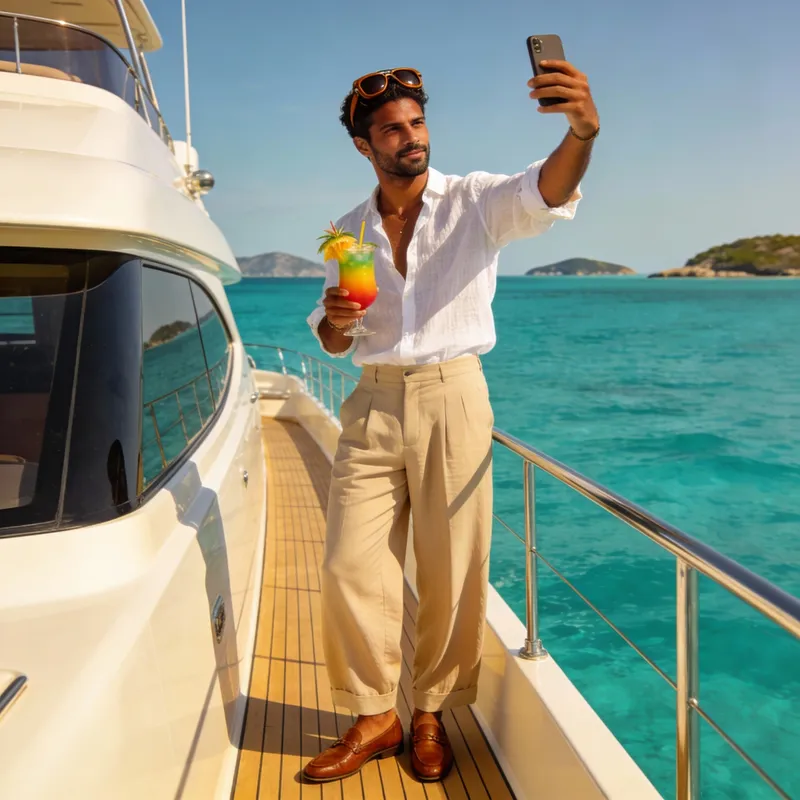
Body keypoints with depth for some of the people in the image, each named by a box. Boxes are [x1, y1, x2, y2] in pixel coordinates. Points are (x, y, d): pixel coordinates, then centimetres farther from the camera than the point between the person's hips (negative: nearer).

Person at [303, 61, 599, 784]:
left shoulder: (474, 202, 0)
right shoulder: (350, 231, 11)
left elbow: (545, 191, -22)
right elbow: (333, 344, 15)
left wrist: (582, 131, -43)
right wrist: (335, 320, -10)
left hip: (452, 397, -3)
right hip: (374, 403, 4)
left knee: (451, 572, 3)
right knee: (349, 567, 1)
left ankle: (431, 715, 24)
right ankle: (375, 717, 20)